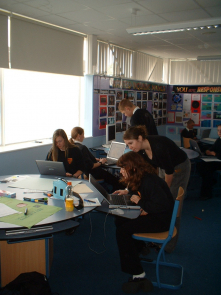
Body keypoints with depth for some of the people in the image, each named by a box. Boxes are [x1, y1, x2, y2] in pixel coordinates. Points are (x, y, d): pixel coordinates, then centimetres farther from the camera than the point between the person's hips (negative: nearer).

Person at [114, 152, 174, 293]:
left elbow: (162, 205, -32)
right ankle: (137, 249, 24)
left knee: (122, 231, -19)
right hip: (150, 213, 10)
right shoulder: (140, 178, 5)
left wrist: (140, 202, -20)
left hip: (161, 219, -10)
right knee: (119, 220, 6)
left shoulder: (150, 181, -26)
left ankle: (138, 276, -14)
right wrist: (128, 192, 8)